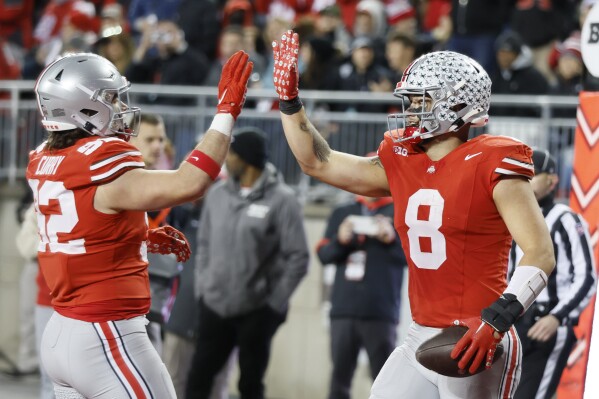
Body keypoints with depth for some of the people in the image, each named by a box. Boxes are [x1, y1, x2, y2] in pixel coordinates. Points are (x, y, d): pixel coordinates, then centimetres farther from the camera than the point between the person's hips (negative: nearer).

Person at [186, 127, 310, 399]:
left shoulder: (281, 200, -11)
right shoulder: (217, 193, 4)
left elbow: (298, 259, -10)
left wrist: (274, 303, -10)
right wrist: (201, 289, 6)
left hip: (257, 312, -4)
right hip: (215, 307, 4)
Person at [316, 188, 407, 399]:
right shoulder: (342, 212, 13)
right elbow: (323, 254, 8)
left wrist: (392, 240, -19)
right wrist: (340, 241, -11)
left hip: (381, 312, -3)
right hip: (343, 310, 3)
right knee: (339, 377, 6)